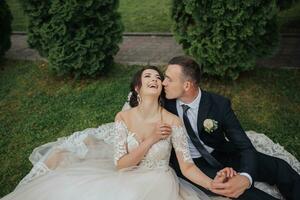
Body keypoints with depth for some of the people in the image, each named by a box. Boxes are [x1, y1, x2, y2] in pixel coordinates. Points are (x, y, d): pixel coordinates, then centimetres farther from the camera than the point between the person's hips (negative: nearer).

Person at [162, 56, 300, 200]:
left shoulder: (219, 104, -16)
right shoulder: (166, 103, -12)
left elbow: (245, 146, -19)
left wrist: (245, 178, -39)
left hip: (221, 155, 1)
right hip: (190, 163, -1)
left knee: (278, 167, -14)